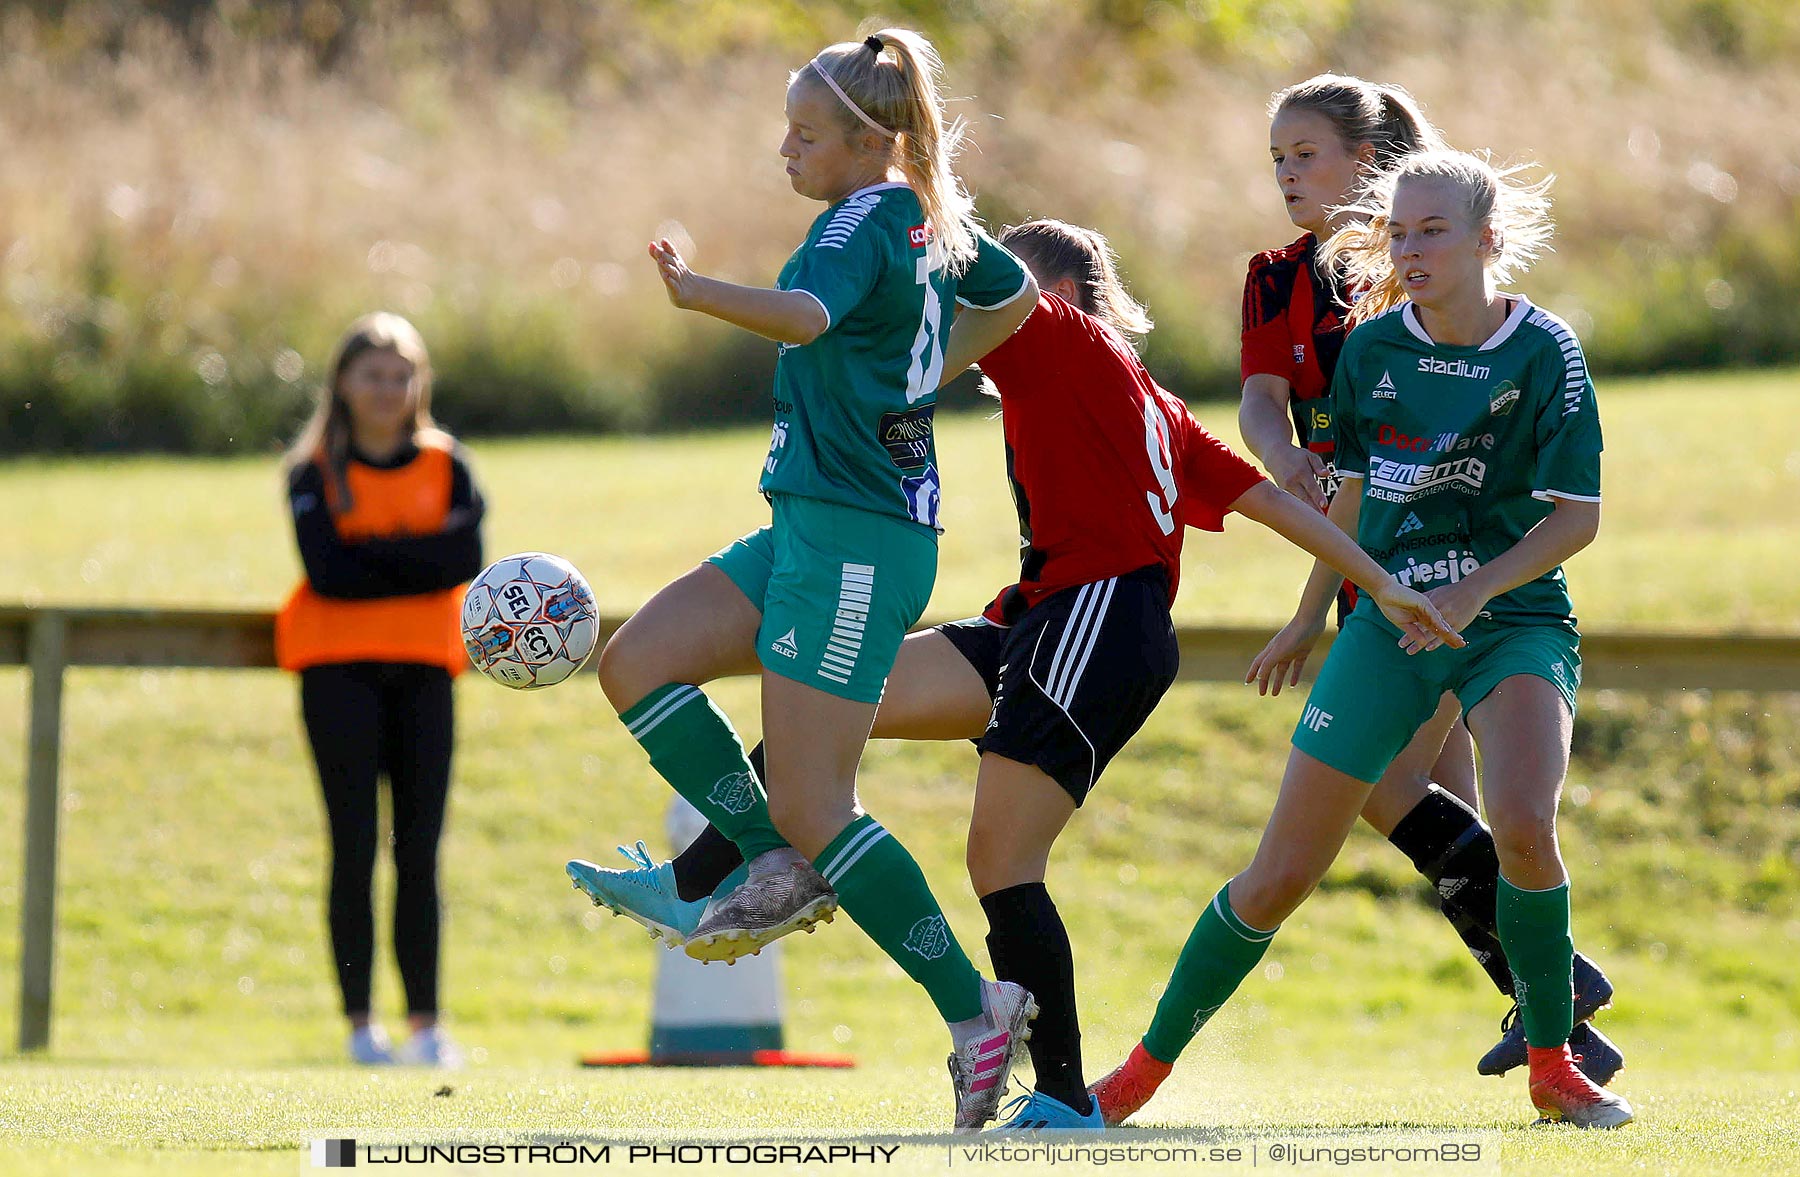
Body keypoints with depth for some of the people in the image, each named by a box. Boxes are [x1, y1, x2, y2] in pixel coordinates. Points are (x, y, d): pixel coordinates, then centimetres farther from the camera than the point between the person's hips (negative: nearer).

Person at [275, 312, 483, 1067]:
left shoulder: (446, 467, 8)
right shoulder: (315, 471, 3)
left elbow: (465, 560, -8)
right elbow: (327, 569, -11)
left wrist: (370, 552, -13)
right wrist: (414, 560, -9)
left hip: (423, 669, 2)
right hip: (338, 666, -2)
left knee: (418, 852, -1)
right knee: (355, 846, -5)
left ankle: (426, 1022, 1)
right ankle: (360, 1024, -2)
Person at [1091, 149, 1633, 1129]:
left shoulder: (1543, 350, -9)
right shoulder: (1372, 347, 1)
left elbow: (1578, 516, -9)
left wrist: (1476, 589, -21)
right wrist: (1310, 616, 22)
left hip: (1515, 618, -3)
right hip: (1388, 620, 3)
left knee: (1522, 825, -29)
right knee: (1282, 875, 0)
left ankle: (1552, 1067, -10)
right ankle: (1147, 1066, 15)